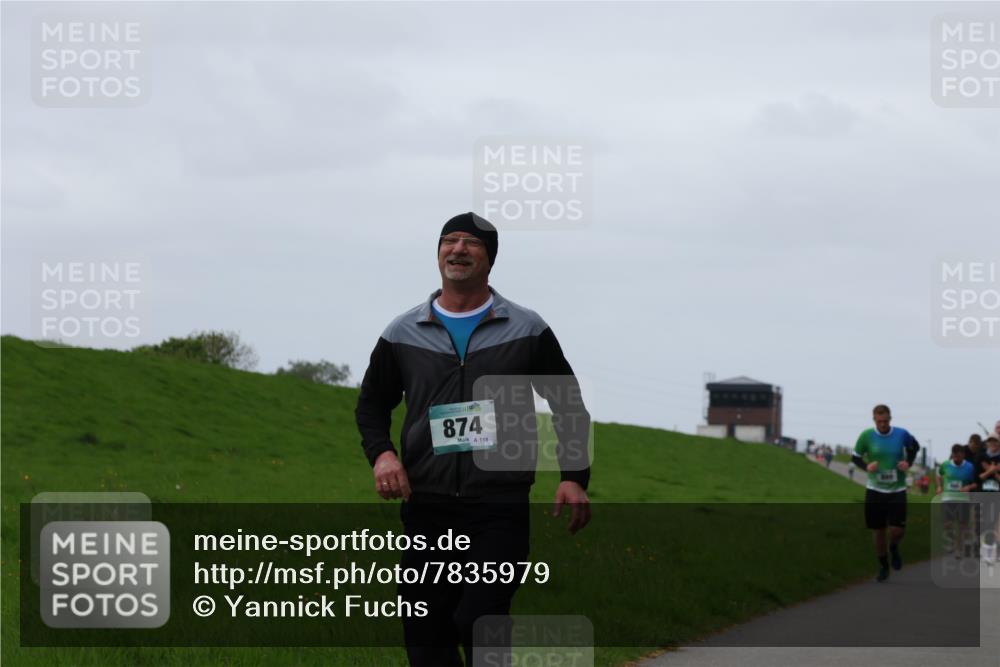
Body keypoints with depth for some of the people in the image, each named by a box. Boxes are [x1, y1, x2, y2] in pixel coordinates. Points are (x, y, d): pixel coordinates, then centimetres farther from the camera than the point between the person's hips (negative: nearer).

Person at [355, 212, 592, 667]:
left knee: (480, 620, -17)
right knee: (425, 631, 2)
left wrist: (574, 476, 0)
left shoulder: (527, 331, 7)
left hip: (500, 509, -3)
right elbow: (373, 403, 22)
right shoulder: (403, 334, 11)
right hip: (426, 507, 3)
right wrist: (381, 453, 1)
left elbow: (568, 405, 13)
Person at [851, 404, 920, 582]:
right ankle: (883, 566, 26)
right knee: (878, 530, 6)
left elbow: (915, 446, 13)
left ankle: (894, 548, 27)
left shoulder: (902, 434, -8)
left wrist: (908, 462, -5)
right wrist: (866, 466, -18)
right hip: (875, 490, 0)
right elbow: (855, 457, 2)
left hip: (897, 490, 0)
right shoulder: (866, 436, -10)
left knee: (898, 530, -10)